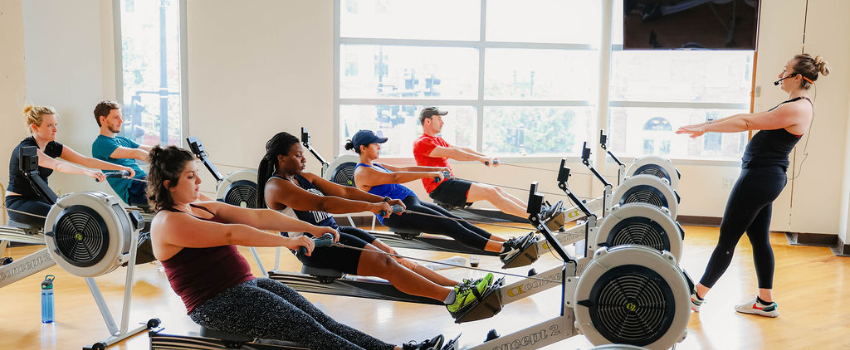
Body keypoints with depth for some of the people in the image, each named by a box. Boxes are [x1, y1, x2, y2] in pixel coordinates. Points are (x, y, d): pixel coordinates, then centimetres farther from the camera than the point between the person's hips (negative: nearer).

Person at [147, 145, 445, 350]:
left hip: (245, 285, 9)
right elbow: (231, 234, -23)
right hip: (217, 304, -8)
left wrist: (311, 228, -1)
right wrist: (288, 241, -26)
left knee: (319, 319, -6)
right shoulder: (167, 223, -14)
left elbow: (257, 217, 6)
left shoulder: (205, 209, 14)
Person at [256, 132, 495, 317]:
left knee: (394, 256, -5)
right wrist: (370, 207, -30)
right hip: (314, 246, -8)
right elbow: (322, 203, -24)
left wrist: (383, 201, -2)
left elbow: (343, 191, 11)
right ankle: (452, 297, -27)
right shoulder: (276, 187, -12)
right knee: (385, 263, -20)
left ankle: (456, 287, -10)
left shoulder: (304, 178, 16)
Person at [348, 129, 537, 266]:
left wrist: (435, 169, 13)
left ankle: (507, 243, -12)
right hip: (397, 213, -9)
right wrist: (428, 174, -27)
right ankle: (504, 249, -22)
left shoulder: (376, 166, 20)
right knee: (450, 226, -17)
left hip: (409, 204, 9)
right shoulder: (362, 173, -10)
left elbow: (404, 169, 21)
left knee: (456, 220, -5)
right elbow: (395, 177, -22)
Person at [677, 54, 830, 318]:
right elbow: (750, 118, 15)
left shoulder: (797, 109, -18)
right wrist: (707, 125, 12)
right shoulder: (798, 105, 14)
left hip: (760, 177, -10)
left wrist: (705, 127, -16)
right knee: (759, 238, 15)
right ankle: (766, 302, 23)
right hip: (765, 177, 10)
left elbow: (747, 122, -19)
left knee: (727, 237, -3)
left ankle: (697, 297, 7)